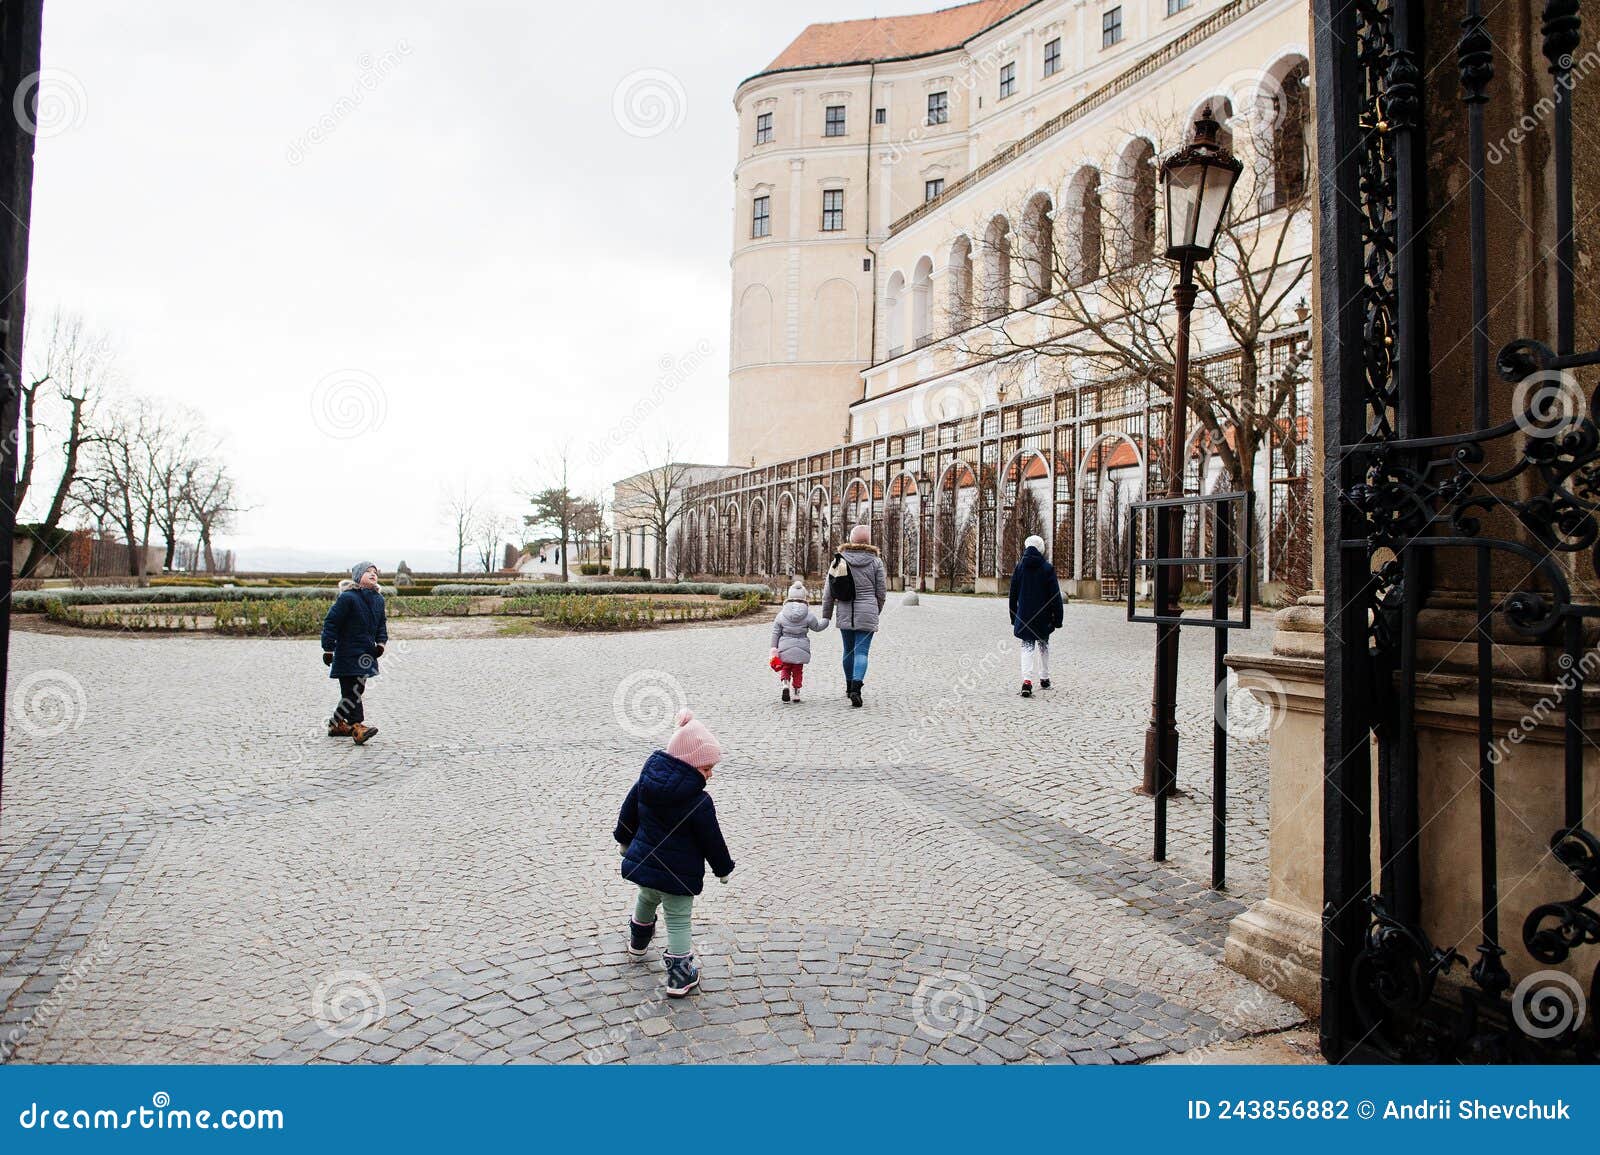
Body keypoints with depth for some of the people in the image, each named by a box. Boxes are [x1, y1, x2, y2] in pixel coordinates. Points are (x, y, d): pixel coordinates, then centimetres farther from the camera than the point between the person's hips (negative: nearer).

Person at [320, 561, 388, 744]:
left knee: (356, 690, 14)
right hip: (348, 653, -8)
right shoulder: (347, 597, -14)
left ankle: (336, 723, 28)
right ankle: (357, 726, -12)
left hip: (366, 653, 8)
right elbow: (331, 622, -13)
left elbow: (381, 623, 20)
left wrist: (381, 642, 4)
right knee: (351, 691, -9)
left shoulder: (378, 599, 8)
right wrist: (328, 649, -13)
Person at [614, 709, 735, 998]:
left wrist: (625, 840, 26)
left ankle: (638, 941, 58)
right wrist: (723, 868, 3)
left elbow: (628, 812, 8)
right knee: (679, 920, 9)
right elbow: (712, 840, -14)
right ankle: (680, 976, 11)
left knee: (646, 899, 33)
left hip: (642, 862, 7)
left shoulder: (646, 779, -7)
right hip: (679, 873, -7)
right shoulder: (699, 802, -24)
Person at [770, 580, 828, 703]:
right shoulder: (808, 615, -7)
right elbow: (817, 627, 5)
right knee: (798, 671, 12)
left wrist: (774, 647, 4)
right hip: (801, 649, 0)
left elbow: (775, 632, -1)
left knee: (785, 668, 15)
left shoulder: (781, 615, -4)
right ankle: (796, 693, 13)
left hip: (785, 648, 0)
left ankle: (785, 684, -11)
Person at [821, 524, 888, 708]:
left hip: (844, 614, 3)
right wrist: (876, 611, 17)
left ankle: (850, 686, 32)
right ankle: (856, 687, -21)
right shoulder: (875, 561, -4)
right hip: (867, 613, -3)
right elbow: (881, 592, 0)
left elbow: (829, 592, 1)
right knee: (862, 651, -3)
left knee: (849, 650, 18)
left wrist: (826, 616, 8)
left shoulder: (839, 560, 0)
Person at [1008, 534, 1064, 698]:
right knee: (1043, 646, 18)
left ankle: (1027, 680, -18)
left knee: (1027, 647, 1)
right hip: (1043, 617, -1)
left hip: (1024, 616, 1)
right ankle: (1044, 679, 27)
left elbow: (1013, 594, 5)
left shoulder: (1019, 567, 0)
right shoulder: (1048, 568, -7)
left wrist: (1014, 618, 14)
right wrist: (1058, 619, -1)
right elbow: (1055, 596, -7)